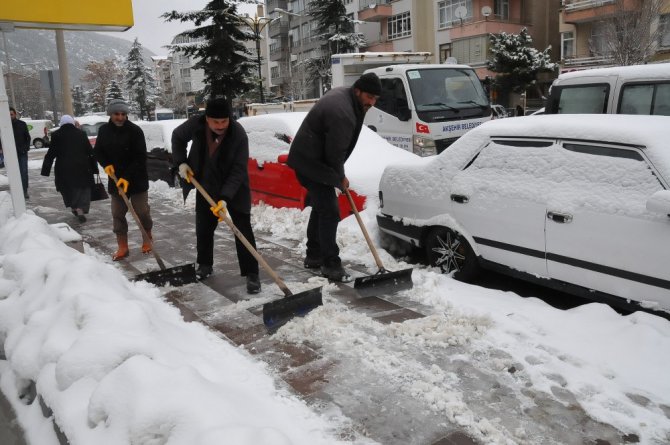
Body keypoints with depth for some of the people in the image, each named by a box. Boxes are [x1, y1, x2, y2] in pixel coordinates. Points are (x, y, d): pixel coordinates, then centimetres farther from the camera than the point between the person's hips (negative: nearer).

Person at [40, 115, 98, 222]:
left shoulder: (56, 135, 1)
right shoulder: (81, 133, 5)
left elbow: (51, 153, -1)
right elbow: (90, 151, 4)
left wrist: (46, 169, 4)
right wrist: (94, 168, 9)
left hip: (64, 168, 0)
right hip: (81, 167, 1)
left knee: (67, 188, 18)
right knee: (82, 189, 7)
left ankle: (74, 208, 23)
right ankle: (80, 210, -9)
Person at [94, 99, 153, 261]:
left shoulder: (135, 130, -14)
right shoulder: (104, 130, 2)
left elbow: (140, 158, -16)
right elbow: (98, 151, 13)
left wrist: (127, 177, -21)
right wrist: (106, 164, -8)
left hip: (137, 180, -4)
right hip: (115, 180, 4)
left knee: (142, 212, 2)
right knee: (117, 214, 6)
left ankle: (147, 240, 24)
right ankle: (122, 247, 15)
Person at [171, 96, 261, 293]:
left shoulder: (239, 134, -27)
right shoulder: (196, 125, -18)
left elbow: (239, 170, -26)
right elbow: (178, 137, 5)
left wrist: (225, 198, -34)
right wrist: (181, 162, -6)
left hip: (233, 189, -3)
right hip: (206, 188, 4)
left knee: (243, 230, -8)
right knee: (203, 228, 13)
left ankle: (251, 274, -2)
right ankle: (205, 265, 33)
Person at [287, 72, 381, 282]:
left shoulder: (342, 94, 7)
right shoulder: (342, 113, -27)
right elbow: (335, 153, -21)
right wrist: (340, 178, -3)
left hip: (308, 158, 11)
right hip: (311, 163, -11)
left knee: (321, 207, 18)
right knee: (329, 211, -10)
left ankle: (314, 256, 29)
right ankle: (331, 265, -5)